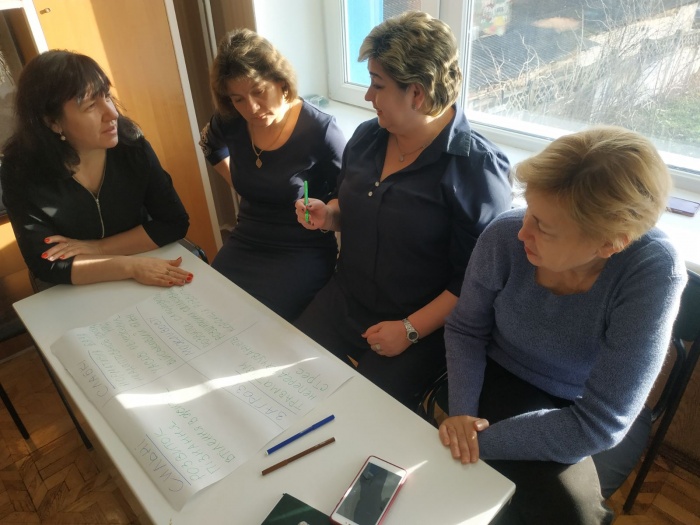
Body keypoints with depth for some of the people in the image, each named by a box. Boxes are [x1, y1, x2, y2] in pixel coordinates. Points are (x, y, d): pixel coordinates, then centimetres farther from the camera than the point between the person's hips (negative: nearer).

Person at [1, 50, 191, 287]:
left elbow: (175, 222, -10)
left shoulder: (130, 143, -11)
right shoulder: (21, 170, -14)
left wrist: (98, 247, -16)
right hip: (75, 297, -1)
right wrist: (131, 266, -29)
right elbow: (46, 263, -18)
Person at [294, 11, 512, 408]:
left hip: (419, 329, -6)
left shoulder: (477, 168, -19)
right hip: (341, 301, 7)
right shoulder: (367, 137, 2)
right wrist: (328, 216, -3)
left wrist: (411, 330, -19)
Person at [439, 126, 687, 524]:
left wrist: (480, 440, -27)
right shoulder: (504, 237, -24)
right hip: (495, 381, 0)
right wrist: (461, 413, -21)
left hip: (574, 414, 0)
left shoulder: (654, 272, -30)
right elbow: (465, 330, -7)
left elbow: (598, 425, -28)